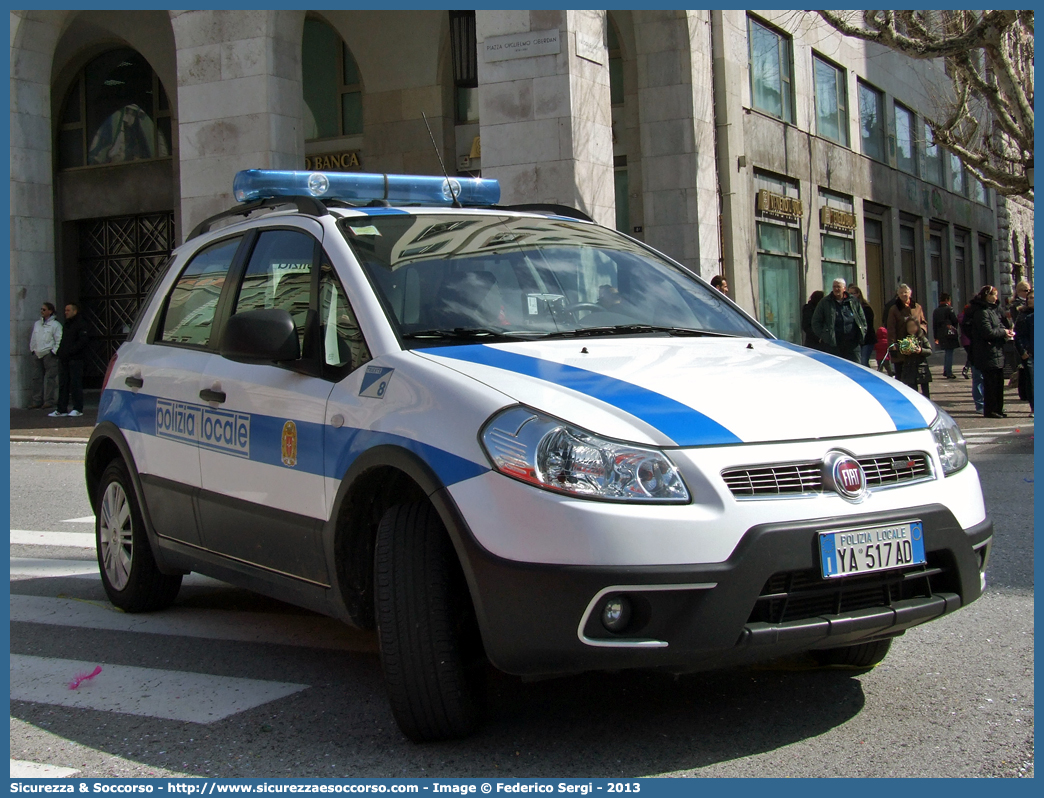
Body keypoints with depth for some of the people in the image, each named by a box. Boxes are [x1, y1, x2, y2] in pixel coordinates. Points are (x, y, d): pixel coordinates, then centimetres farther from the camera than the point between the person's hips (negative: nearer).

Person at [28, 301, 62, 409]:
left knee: (50, 378, -6)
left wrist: (54, 352, -13)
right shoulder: (37, 324, 18)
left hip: (49, 355, -7)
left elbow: (59, 340, -7)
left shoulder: (55, 325, -3)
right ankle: (37, 400, 11)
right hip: (38, 355, 7)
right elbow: (33, 338, 23)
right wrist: (33, 349, 15)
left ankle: (49, 400, -3)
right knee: (37, 378, 6)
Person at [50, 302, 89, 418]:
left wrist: (69, 352, -20)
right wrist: (60, 352, 7)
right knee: (63, 384, 7)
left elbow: (82, 341, -16)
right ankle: (62, 409, 10)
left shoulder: (81, 324, -6)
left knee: (75, 384, -5)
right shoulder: (67, 324, 21)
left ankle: (78, 409, 0)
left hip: (75, 359, -8)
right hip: (64, 359, 8)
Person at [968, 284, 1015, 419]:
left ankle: (998, 409, 20)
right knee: (990, 382, -5)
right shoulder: (981, 312, -15)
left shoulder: (993, 310, 17)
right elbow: (988, 332, -21)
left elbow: (999, 326, 24)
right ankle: (990, 410, 1)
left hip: (997, 352, 10)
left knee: (998, 381, 13)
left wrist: (1006, 332, 3)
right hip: (988, 353, -10)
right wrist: (1004, 332, -9)